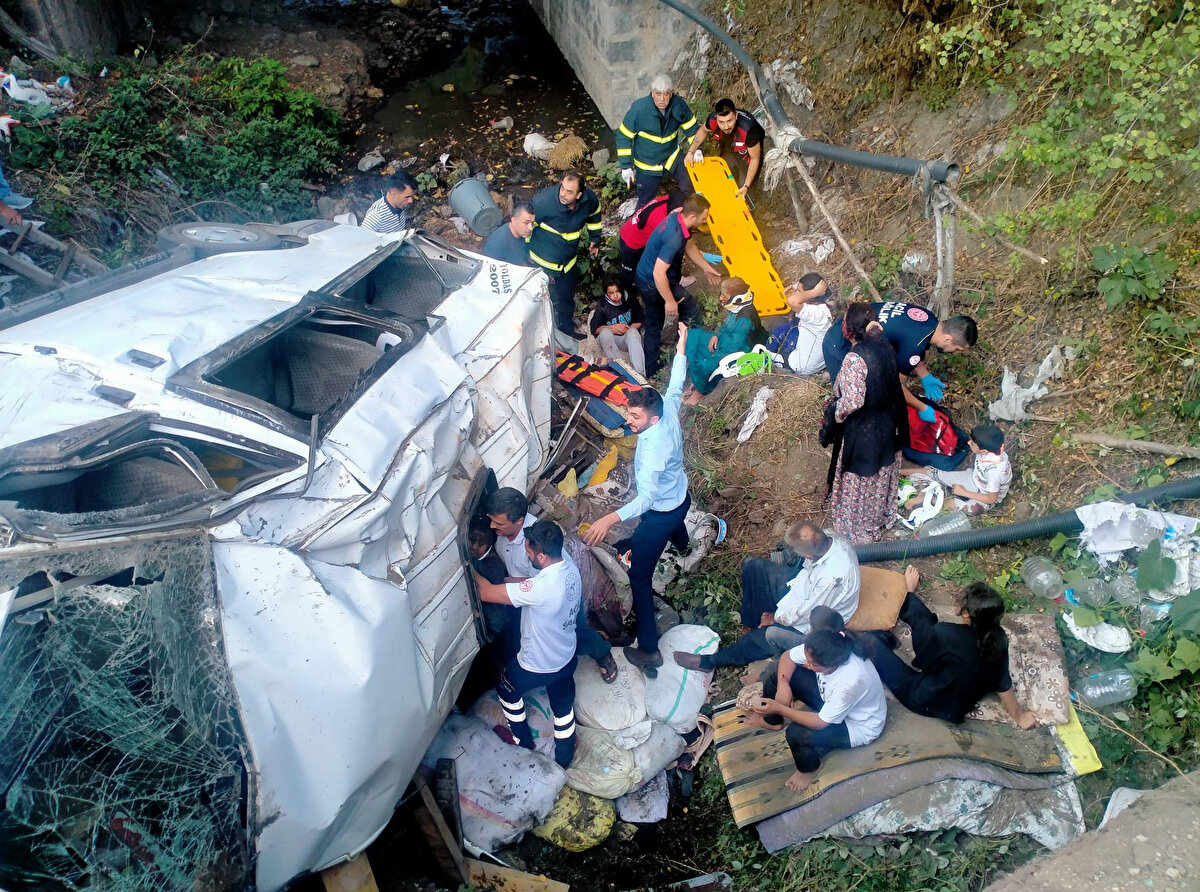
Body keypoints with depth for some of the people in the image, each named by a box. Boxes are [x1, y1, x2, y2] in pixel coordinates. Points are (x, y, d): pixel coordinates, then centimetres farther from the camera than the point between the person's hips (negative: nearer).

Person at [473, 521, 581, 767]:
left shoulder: (540, 588, -41)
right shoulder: (570, 570, -15)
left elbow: (486, 593, -34)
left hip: (536, 666, -6)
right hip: (567, 658, 6)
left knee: (507, 690, 27)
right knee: (564, 707, 27)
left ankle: (523, 739, 48)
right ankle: (564, 759, 47)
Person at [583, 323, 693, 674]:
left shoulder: (652, 448, -41)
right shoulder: (669, 411, -19)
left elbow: (646, 498, -49)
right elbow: (675, 385, 2)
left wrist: (611, 518, -63)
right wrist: (681, 346, 14)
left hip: (660, 514, -9)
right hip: (681, 497, 9)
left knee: (639, 576, 0)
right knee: (674, 521, 46)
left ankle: (648, 649, 3)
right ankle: (681, 545, 84)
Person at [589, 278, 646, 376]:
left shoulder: (630, 299, -3)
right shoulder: (602, 306, -8)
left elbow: (640, 321, 6)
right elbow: (594, 329, -6)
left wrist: (629, 328, -13)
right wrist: (613, 327, -17)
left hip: (627, 338, 1)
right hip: (608, 340, -1)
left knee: (633, 332, -32)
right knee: (605, 332, -32)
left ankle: (640, 374, -45)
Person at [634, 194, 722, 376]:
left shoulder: (677, 217, -4)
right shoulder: (674, 237, -34)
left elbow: (689, 246, 14)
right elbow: (659, 273, -33)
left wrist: (706, 267, 19)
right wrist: (670, 301, -23)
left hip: (644, 278, 9)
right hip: (654, 283, -9)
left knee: (654, 325, 20)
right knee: (691, 311, 7)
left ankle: (650, 368, 32)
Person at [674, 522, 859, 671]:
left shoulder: (832, 578, -42)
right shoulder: (828, 539, -19)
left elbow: (804, 614, -28)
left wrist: (776, 617, -9)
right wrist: (782, 609, -3)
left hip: (811, 626, -8)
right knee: (752, 565, 1)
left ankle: (710, 661, -4)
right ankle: (751, 621, 18)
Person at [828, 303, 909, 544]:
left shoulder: (855, 359, -30)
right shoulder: (884, 348, -5)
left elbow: (853, 401, -32)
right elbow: (892, 386, 7)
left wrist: (838, 414, -13)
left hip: (862, 433, -8)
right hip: (887, 425, 8)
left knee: (858, 481, 13)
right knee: (881, 477, 27)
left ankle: (857, 528, 31)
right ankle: (882, 516, 48)